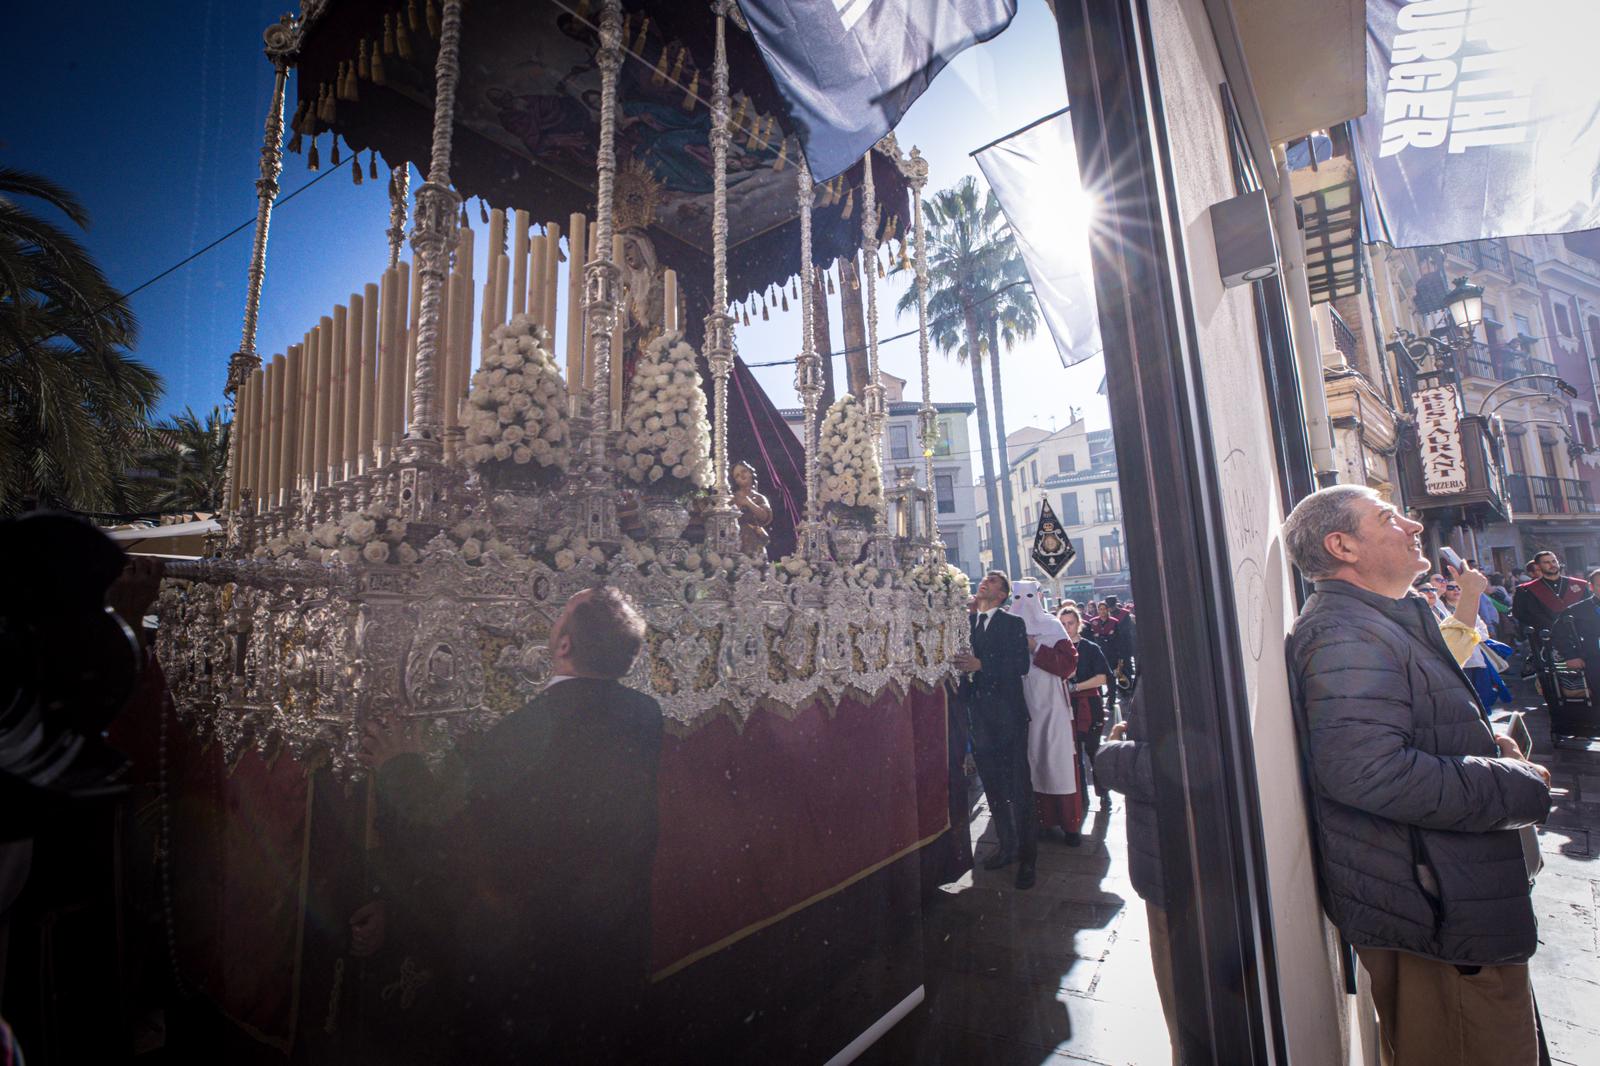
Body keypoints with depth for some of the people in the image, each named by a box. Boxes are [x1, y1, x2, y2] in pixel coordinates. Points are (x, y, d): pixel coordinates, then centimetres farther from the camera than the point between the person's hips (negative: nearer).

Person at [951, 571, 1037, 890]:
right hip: (978, 717, 4)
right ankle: (1006, 846, 31)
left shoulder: (1013, 623, -1)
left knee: (1019, 789, 2)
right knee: (994, 788, 16)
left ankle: (1027, 858, 15)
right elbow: (957, 658, 1)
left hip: (1008, 716, -4)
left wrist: (980, 664, -24)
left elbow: (1022, 664, -13)